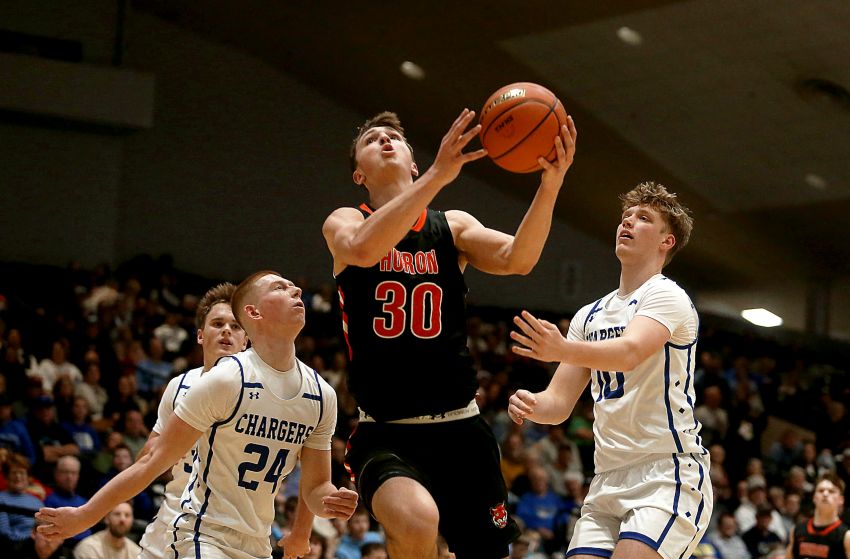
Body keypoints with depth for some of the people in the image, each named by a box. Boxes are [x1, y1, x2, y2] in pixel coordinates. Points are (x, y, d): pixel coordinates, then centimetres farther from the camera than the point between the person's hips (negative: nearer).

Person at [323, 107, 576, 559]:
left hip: (461, 430, 4)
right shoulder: (344, 222, 3)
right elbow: (362, 249, -23)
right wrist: (439, 176, -31)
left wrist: (551, 184, -27)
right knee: (416, 521, -34)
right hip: (386, 436, -4)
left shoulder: (452, 226, 10)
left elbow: (516, 259, -10)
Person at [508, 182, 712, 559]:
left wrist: (562, 350, -45)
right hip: (608, 481, 7)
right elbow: (561, 402, 12)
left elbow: (630, 352, -27)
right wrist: (531, 404, -12)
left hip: (670, 474, -7)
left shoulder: (667, 296, -6)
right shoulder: (589, 316, 17)